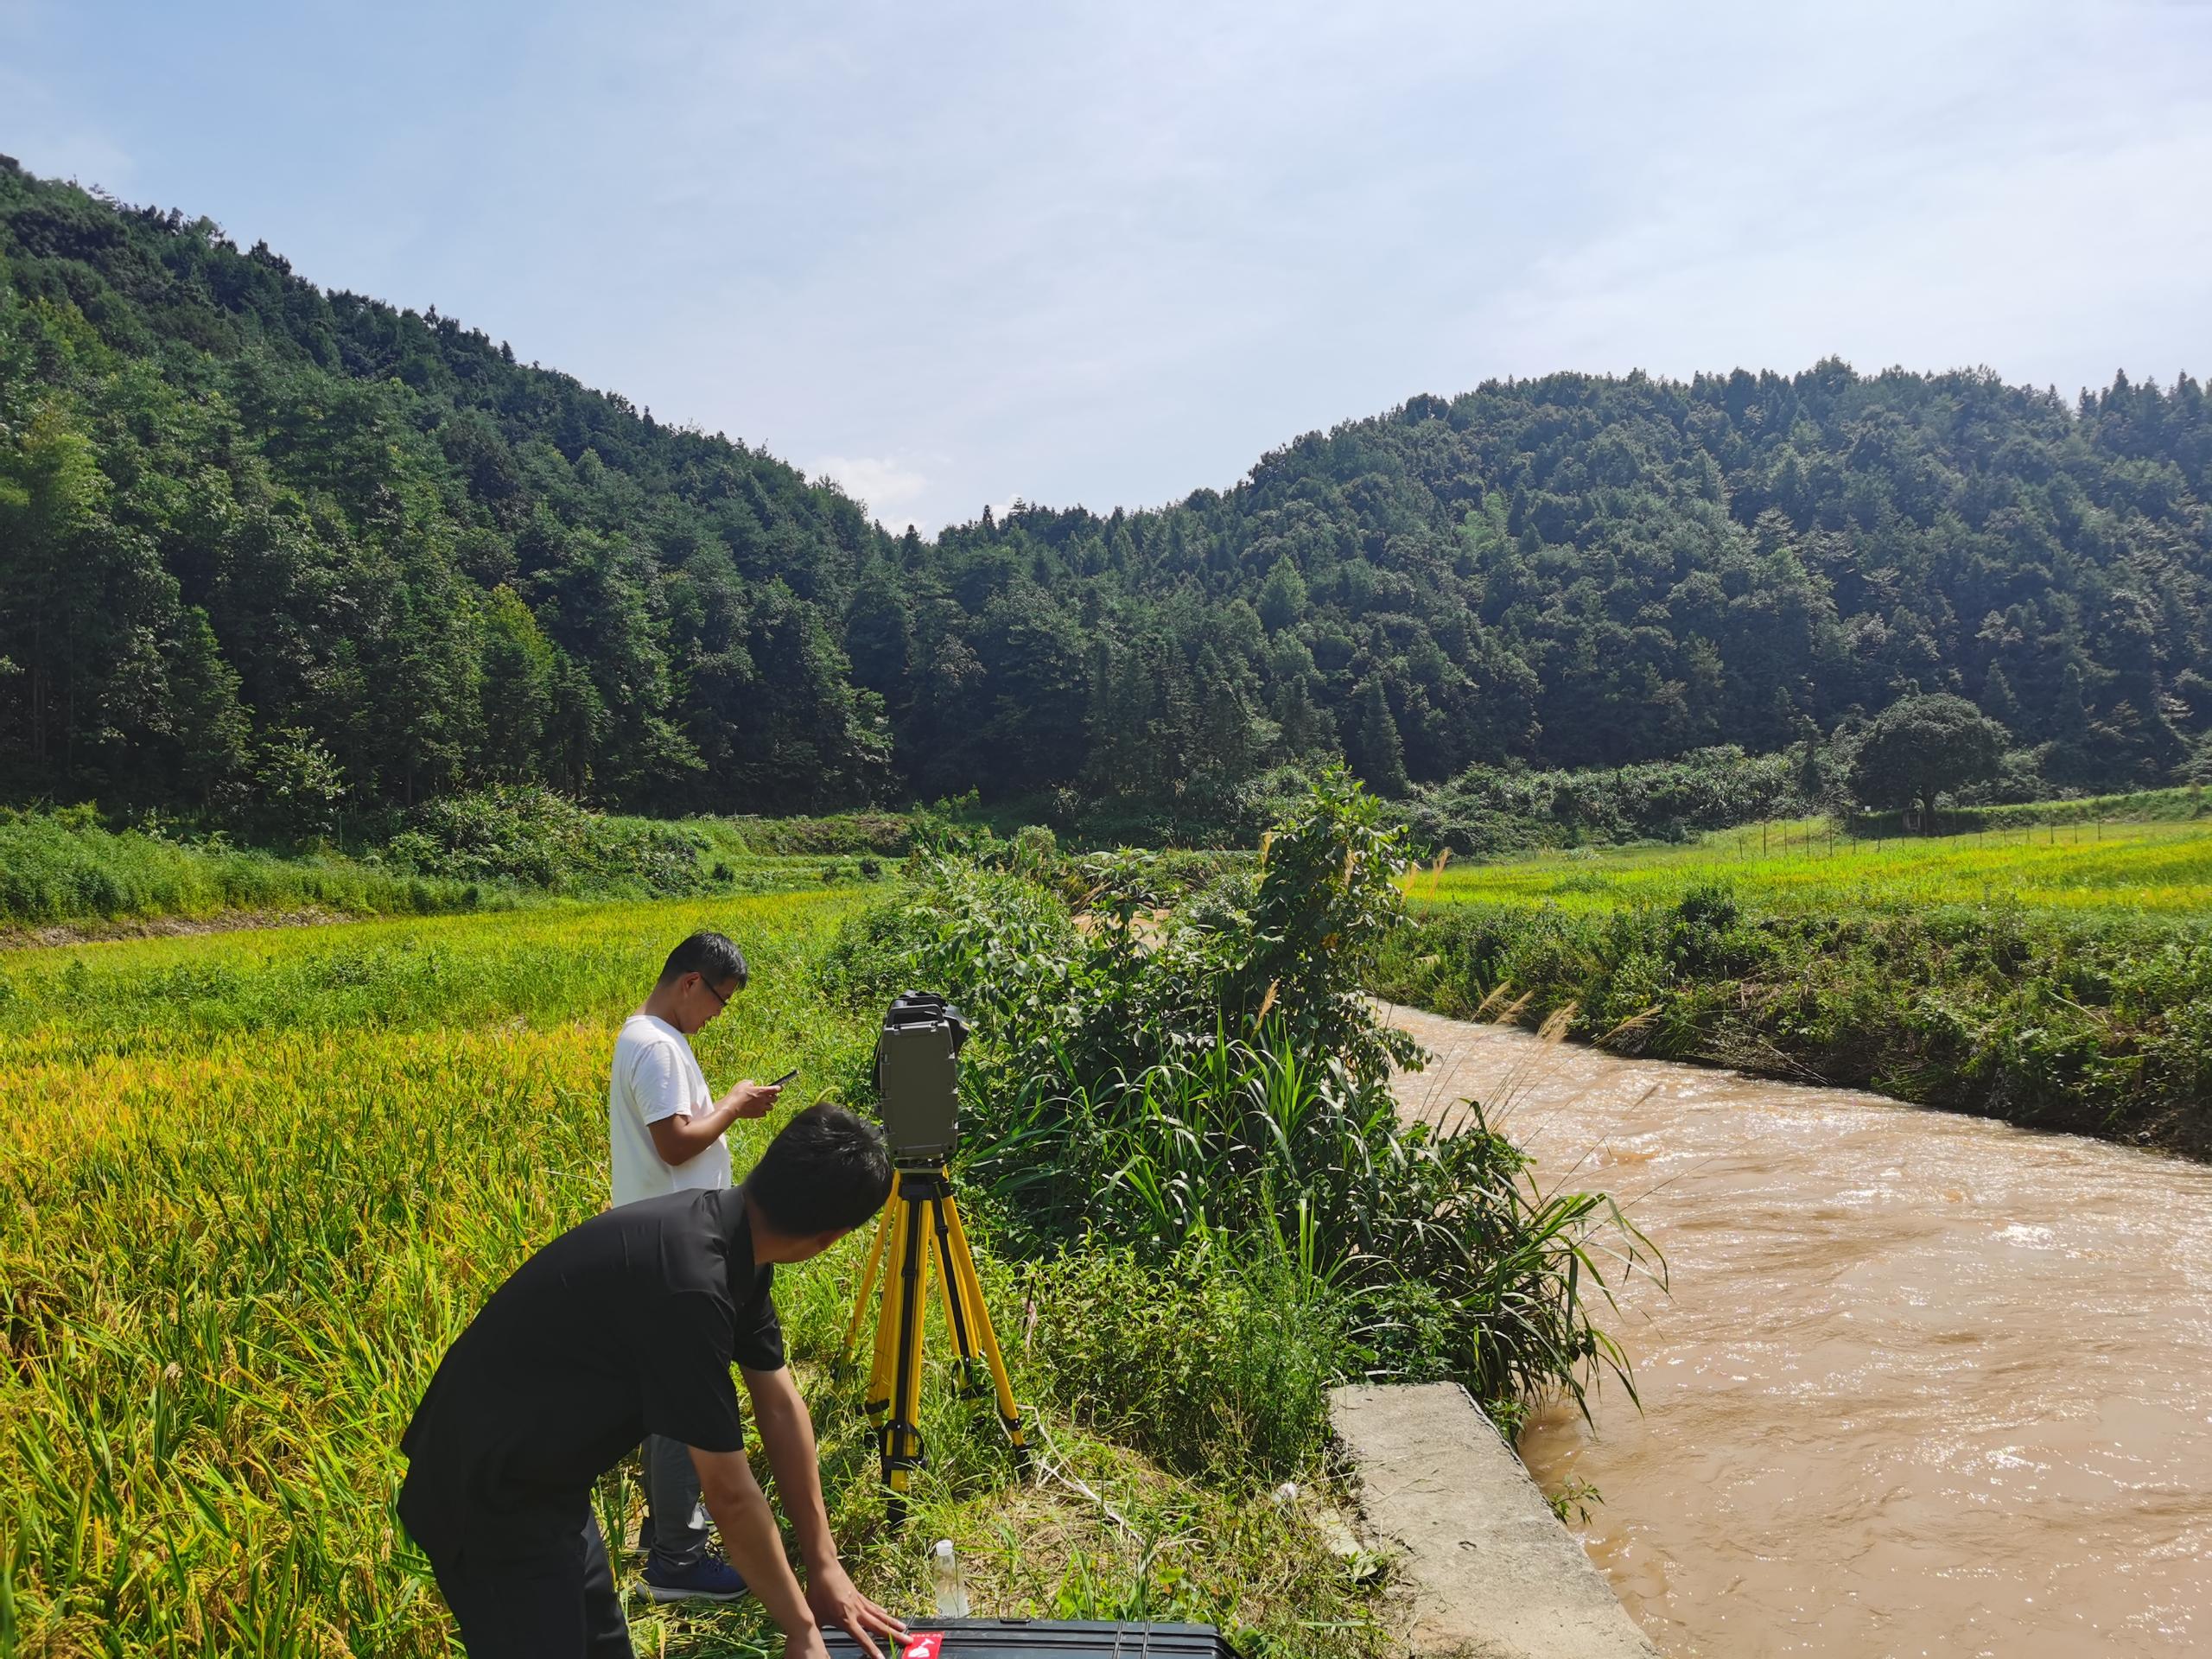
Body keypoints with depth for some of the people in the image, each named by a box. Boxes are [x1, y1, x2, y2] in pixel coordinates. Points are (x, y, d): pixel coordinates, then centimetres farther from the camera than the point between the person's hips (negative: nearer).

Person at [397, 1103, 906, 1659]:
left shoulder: (734, 1240, -6)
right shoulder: (690, 1284, -34)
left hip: (545, 1477, 9)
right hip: (492, 1497, -9)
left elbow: (779, 1404, 3)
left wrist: (825, 1565, 6)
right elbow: (730, 1494, -25)